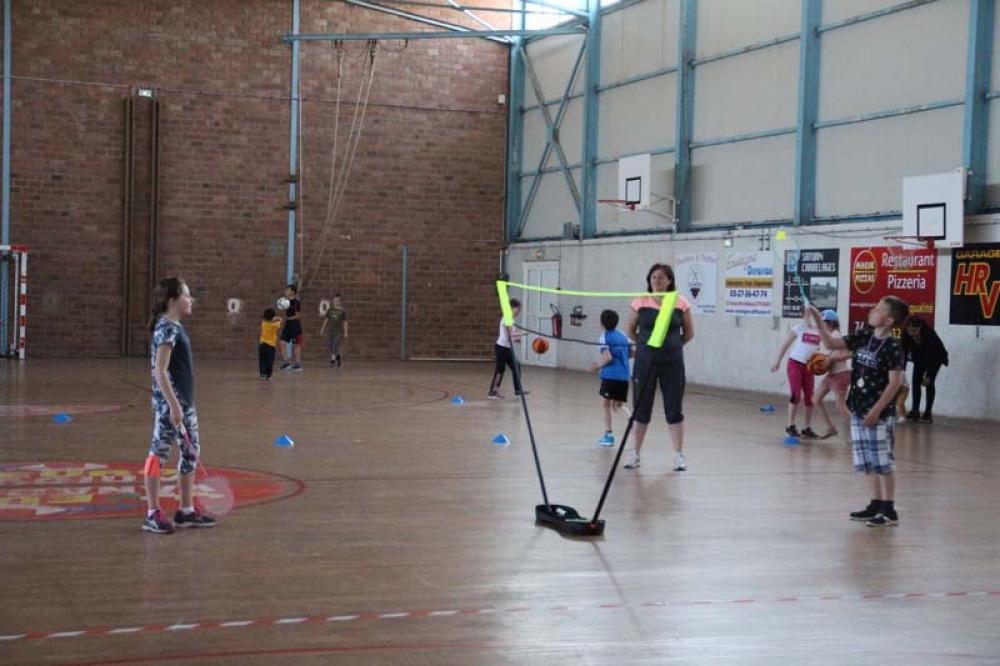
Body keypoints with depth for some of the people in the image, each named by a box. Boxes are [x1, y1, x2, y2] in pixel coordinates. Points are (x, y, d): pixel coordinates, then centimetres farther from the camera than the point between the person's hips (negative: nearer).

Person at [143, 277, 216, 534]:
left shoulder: (177, 328, 13)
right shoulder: (166, 329, -15)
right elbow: (160, 372, -21)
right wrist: (173, 405, -24)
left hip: (185, 401, 10)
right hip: (169, 404, -10)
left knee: (191, 453, 13)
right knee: (160, 453, -2)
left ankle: (187, 511, 21)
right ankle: (152, 514, 5)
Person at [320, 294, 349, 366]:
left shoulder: (343, 311, 0)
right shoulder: (330, 309, 8)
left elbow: (345, 322, 0)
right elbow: (326, 319, 10)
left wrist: (346, 332, -4)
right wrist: (323, 328, 6)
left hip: (339, 330, -3)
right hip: (330, 330, 3)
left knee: (336, 344, -15)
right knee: (329, 345, 1)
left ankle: (333, 359, -12)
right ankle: (337, 355, 22)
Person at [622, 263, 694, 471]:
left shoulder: (680, 303, -2)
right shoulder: (640, 302, -2)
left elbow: (689, 333, 9)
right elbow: (629, 330, 10)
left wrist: (671, 345, 12)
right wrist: (645, 344, 10)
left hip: (672, 362, 0)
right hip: (645, 361, 0)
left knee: (674, 409, 4)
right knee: (641, 408, 7)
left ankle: (679, 454, 12)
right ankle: (635, 452, 17)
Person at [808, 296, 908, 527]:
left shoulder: (892, 346, -14)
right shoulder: (864, 336, 6)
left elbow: (895, 382, -17)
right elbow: (831, 344, 11)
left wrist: (877, 410, -19)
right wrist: (818, 322, -2)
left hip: (879, 414, -7)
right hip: (859, 411, 7)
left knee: (883, 462, -2)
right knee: (868, 463, 13)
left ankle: (889, 510, 5)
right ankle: (876, 504, 23)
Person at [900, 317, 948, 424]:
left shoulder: (930, 334, -38)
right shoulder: (906, 335, -27)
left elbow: (932, 356, -35)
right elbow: (903, 352, -23)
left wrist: (928, 376, -37)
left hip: (935, 356, -4)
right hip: (920, 357, 4)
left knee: (929, 383, -14)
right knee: (915, 381, -3)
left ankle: (928, 413, -13)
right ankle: (915, 411, 2)